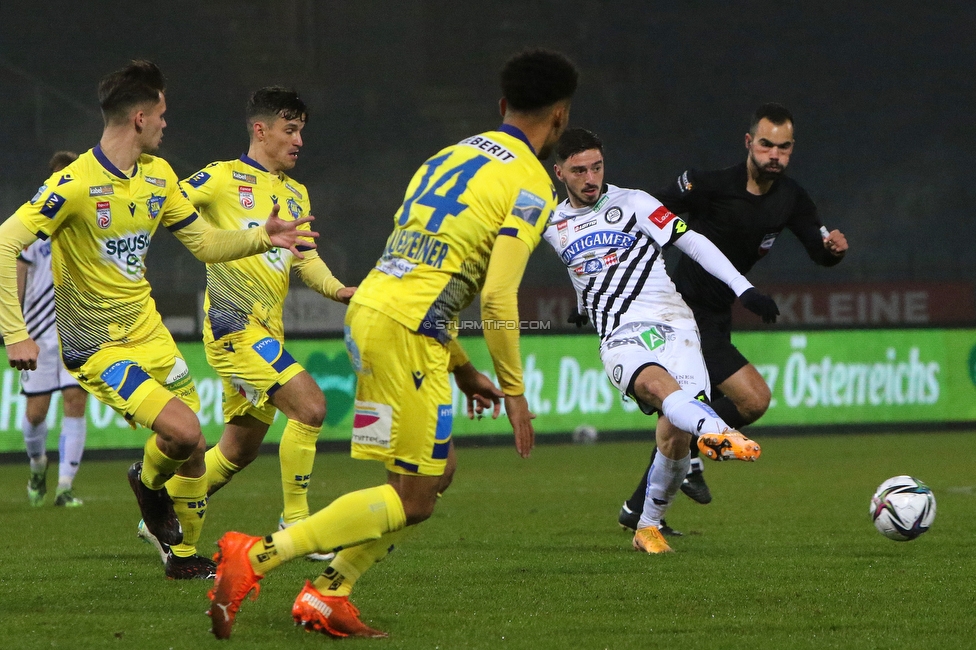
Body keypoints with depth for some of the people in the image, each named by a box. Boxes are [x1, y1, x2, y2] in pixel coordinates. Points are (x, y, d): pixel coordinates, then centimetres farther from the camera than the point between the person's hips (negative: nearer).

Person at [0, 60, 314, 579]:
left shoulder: (158, 176, 5)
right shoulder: (75, 185, -20)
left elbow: (204, 243, 14)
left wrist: (261, 238, -4)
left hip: (149, 334, 7)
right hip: (98, 350, -7)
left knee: (191, 456, 6)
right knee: (184, 433, -21)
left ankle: (184, 555, 28)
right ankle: (149, 480, 12)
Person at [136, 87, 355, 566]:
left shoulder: (296, 194, 19)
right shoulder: (223, 179, -3)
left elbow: (305, 258, 16)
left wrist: (337, 289, -2)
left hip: (267, 328, 8)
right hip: (234, 322, -8)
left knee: (241, 448, 12)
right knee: (309, 404, -19)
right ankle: (295, 524, -10)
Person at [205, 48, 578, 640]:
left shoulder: (452, 156, 21)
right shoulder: (531, 185, -5)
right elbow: (498, 296, -13)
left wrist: (461, 368, 28)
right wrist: (514, 391, -4)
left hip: (370, 306, 9)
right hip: (409, 330, -9)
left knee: (436, 475, 18)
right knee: (413, 499, -3)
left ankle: (327, 597, 14)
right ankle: (257, 557, -12)